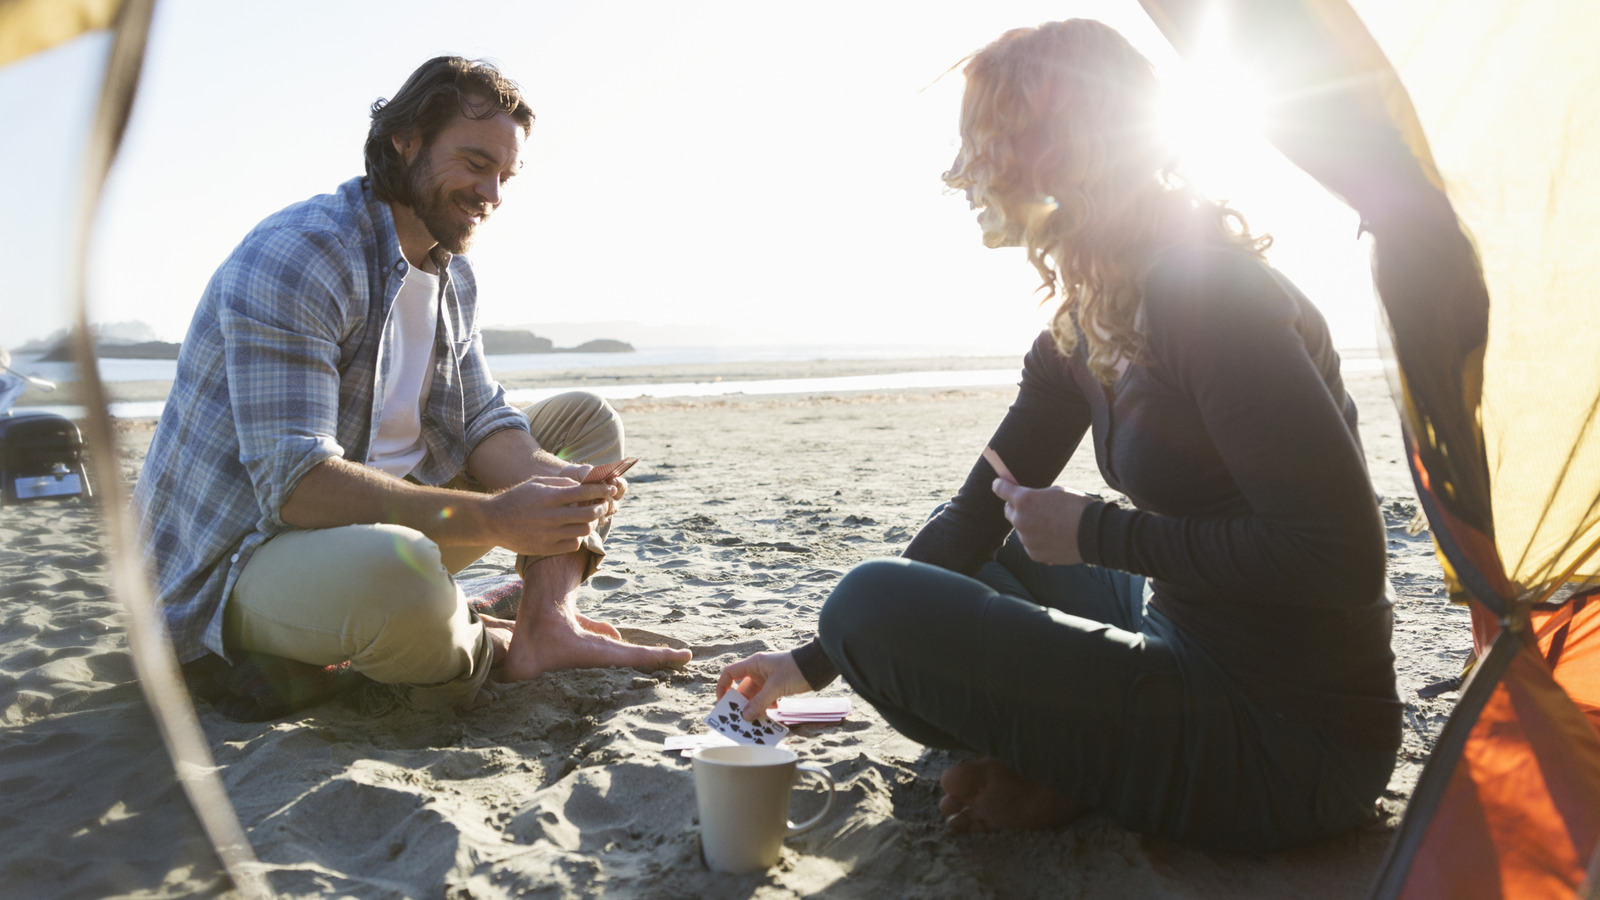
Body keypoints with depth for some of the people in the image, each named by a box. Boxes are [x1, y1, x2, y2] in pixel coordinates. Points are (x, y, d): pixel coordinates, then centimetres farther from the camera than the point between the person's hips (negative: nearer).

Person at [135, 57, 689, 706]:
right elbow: (296, 483, -30)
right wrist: (494, 519, -33)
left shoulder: (454, 278, 9)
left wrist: (558, 485, -18)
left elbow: (482, 424, 5)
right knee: (397, 578, -43)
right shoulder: (297, 255, -21)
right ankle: (484, 645, -7)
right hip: (244, 555, -8)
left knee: (587, 421, 8)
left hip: (384, 520, 9)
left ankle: (544, 625, -13)